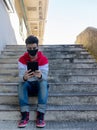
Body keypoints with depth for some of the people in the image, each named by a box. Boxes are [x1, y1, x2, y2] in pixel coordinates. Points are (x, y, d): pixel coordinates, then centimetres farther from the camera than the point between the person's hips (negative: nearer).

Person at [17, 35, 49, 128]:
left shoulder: (44, 59, -13)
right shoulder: (22, 59, -12)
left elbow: (45, 77, -22)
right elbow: (20, 77, -22)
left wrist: (40, 76, -47)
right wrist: (24, 77, -47)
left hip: (39, 83, -1)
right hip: (28, 84, 1)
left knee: (44, 83, -34)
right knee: (21, 84, -32)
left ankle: (40, 115, -41)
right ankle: (25, 115, -38)